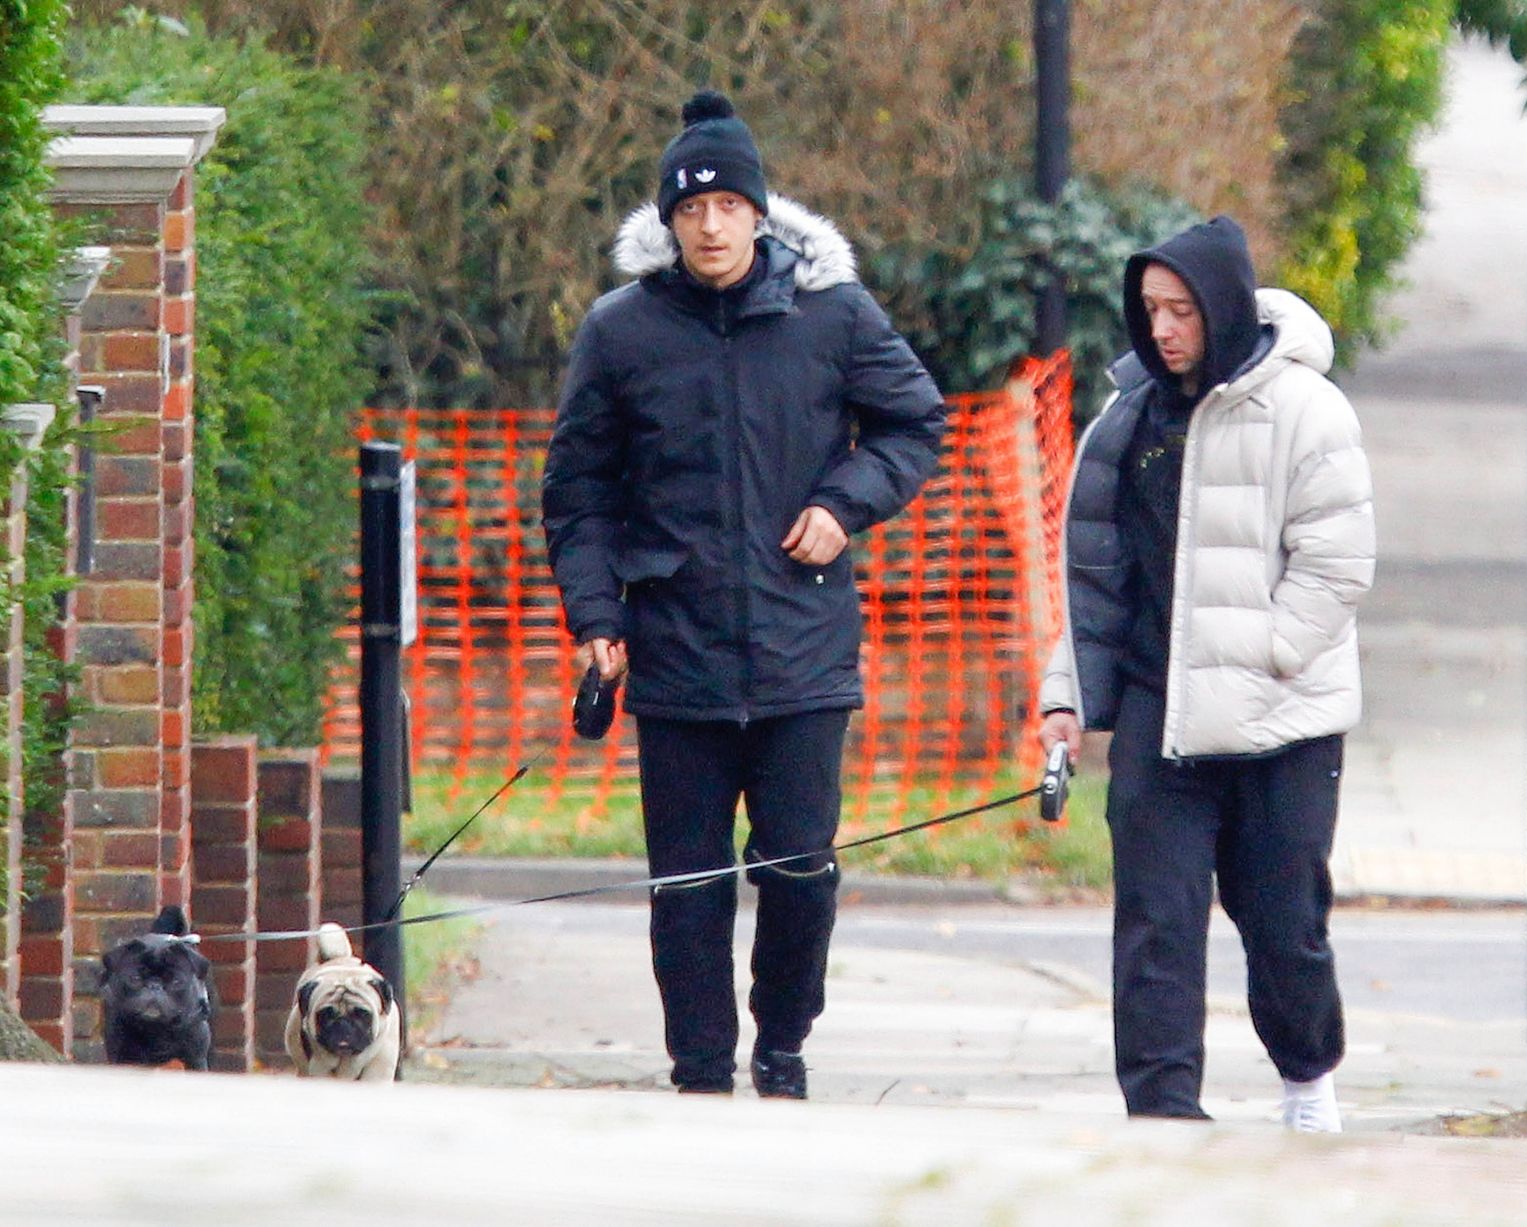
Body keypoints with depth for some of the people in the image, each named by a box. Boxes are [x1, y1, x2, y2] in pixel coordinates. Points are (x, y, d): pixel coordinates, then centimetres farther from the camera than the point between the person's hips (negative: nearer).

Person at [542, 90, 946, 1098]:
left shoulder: (832, 314, 1)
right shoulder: (623, 330, 1)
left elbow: (918, 422, 13)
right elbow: (579, 488, 8)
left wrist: (848, 504, -4)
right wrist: (595, 616, -2)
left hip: (804, 653, 0)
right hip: (676, 657, 1)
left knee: (802, 869, -2)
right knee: (689, 887, 3)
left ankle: (783, 1045, 21)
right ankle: (702, 1077, 13)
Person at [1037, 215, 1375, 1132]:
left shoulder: (1302, 410, -6)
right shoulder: (1135, 415, 10)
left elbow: (1337, 564, -9)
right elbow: (1098, 568, 16)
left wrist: (1250, 668, -14)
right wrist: (1072, 693, 7)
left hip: (1281, 718, -4)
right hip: (1158, 715, 4)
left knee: (1285, 920, 5)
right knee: (1156, 920, -5)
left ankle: (1310, 1075, 30)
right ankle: (1162, 1112, -5)